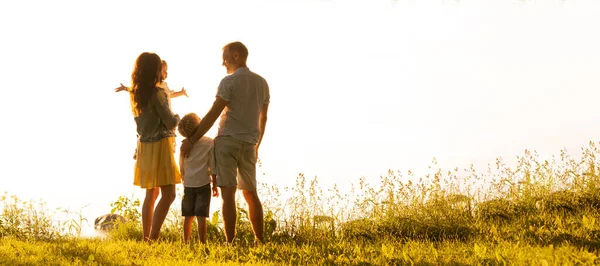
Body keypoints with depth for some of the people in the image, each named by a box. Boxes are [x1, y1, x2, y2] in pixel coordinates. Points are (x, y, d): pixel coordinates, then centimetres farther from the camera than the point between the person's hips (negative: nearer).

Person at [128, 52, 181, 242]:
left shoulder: (136, 94, 6)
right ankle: (152, 239, -16)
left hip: (144, 146, 8)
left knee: (151, 194, 17)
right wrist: (177, 117, 4)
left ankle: (146, 239, 17)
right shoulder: (157, 93, -17)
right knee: (168, 194, -8)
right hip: (160, 147, -8)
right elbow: (170, 122, -16)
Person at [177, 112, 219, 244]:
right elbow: (213, 167, -6)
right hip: (203, 184, -3)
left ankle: (186, 242, 15)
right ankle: (202, 243, -9)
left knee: (188, 216, 11)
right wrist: (215, 185, 3)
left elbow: (181, 167, 8)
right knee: (201, 217, -5)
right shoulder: (210, 143, -9)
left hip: (188, 185, 3)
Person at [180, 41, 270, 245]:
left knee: (228, 193, -7)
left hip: (227, 141, -6)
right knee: (251, 193, 14)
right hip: (249, 144, 6)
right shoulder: (262, 83, 11)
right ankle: (259, 242, 12)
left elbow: (212, 115, -11)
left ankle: (230, 242, -11)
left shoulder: (229, 82, -8)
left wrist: (191, 140, -6)